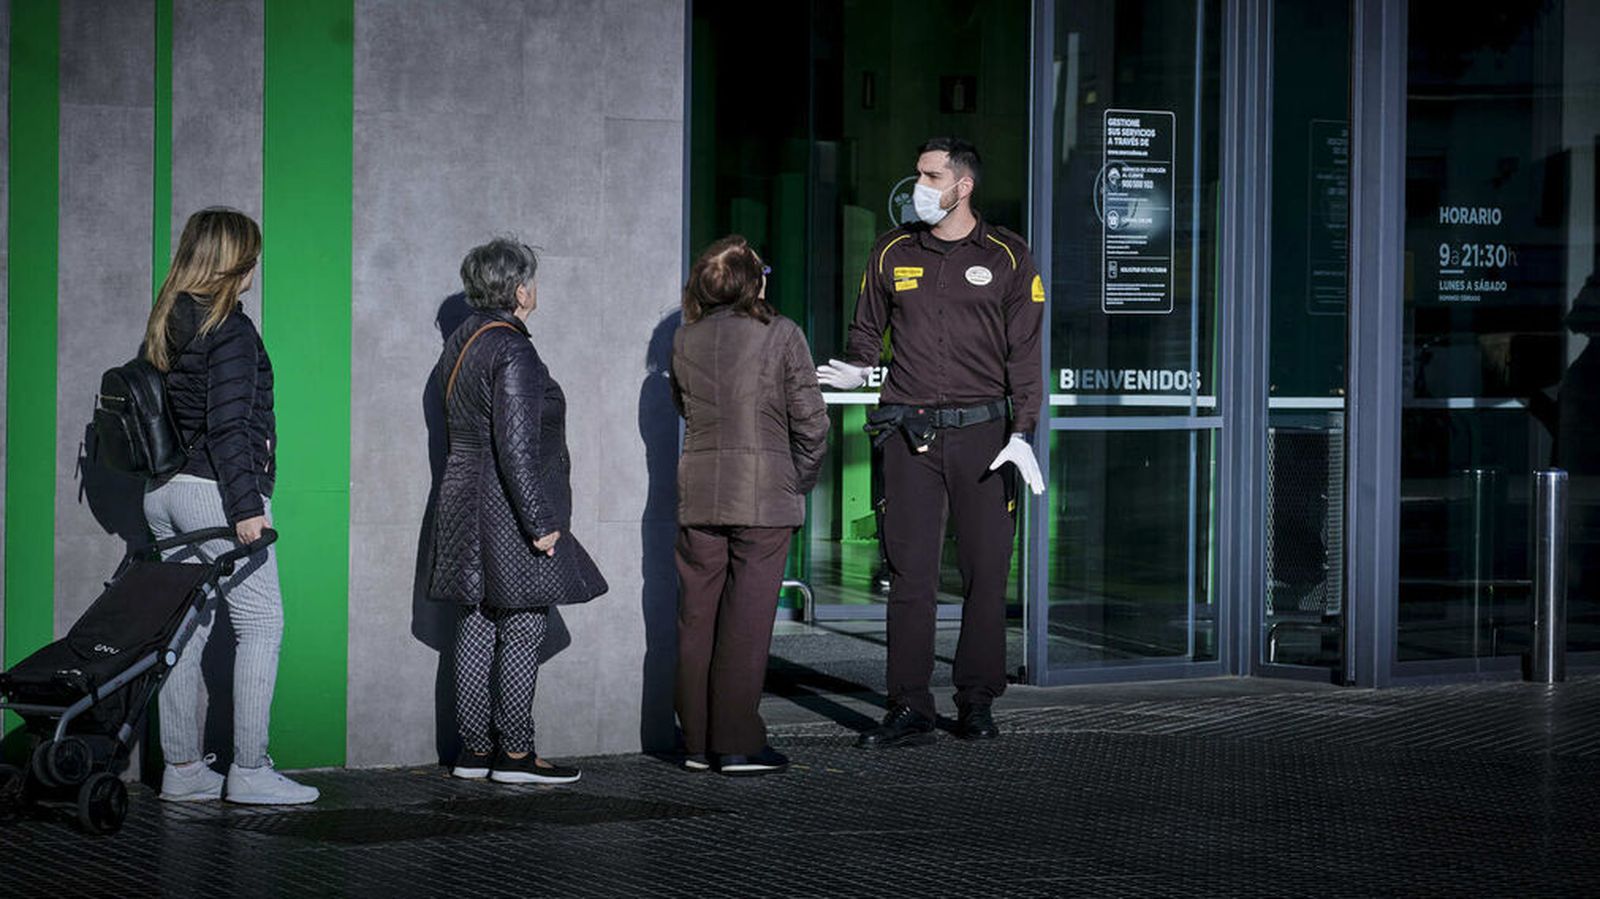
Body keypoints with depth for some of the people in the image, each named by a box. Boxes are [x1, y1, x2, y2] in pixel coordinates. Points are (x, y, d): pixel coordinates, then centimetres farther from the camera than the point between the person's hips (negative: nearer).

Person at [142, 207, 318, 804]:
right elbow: (227, 425, -17)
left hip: (161, 489, 9)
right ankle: (249, 770, -4)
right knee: (260, 622, -2)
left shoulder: (164, 325, 13)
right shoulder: (228, 329, -12)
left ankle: (181, 767, 13)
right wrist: (246, 504, -17)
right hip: (211, 489, -9)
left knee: (186, 624, 11)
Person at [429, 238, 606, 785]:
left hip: (465, 501, 9)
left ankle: (474, 750, 13)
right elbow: (515, 446, -22)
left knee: (477, 626, 10)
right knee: (523, 628, -4)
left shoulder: (460, 342, 13)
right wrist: (540, 523, -19)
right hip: (508, 513, -9)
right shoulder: (511, 352, -17)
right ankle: (514, 754, -2)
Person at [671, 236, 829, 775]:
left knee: (697, 617, 9)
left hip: (698, 493, 4)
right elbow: (810, 421, -4)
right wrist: (801, 481, 7)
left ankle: (698, 743, 14)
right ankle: (738, 745, -1)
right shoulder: (780, 335, -6)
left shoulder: (685, 340, 6)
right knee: (747, 619, -1)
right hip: (764, 493, -4)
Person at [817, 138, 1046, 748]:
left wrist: (1021, 433, -7)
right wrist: (853, 371, -3)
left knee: (986, 572, 2)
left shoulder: (1007, 258, 4)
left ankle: (978, 705, 12)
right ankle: (910, 710, 2)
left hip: (982, 429, -1)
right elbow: (868, 329, 19)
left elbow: (1024, 354, 2)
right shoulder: (893, 253, 11)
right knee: (910, 574, -2)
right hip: (910, 434, 1)